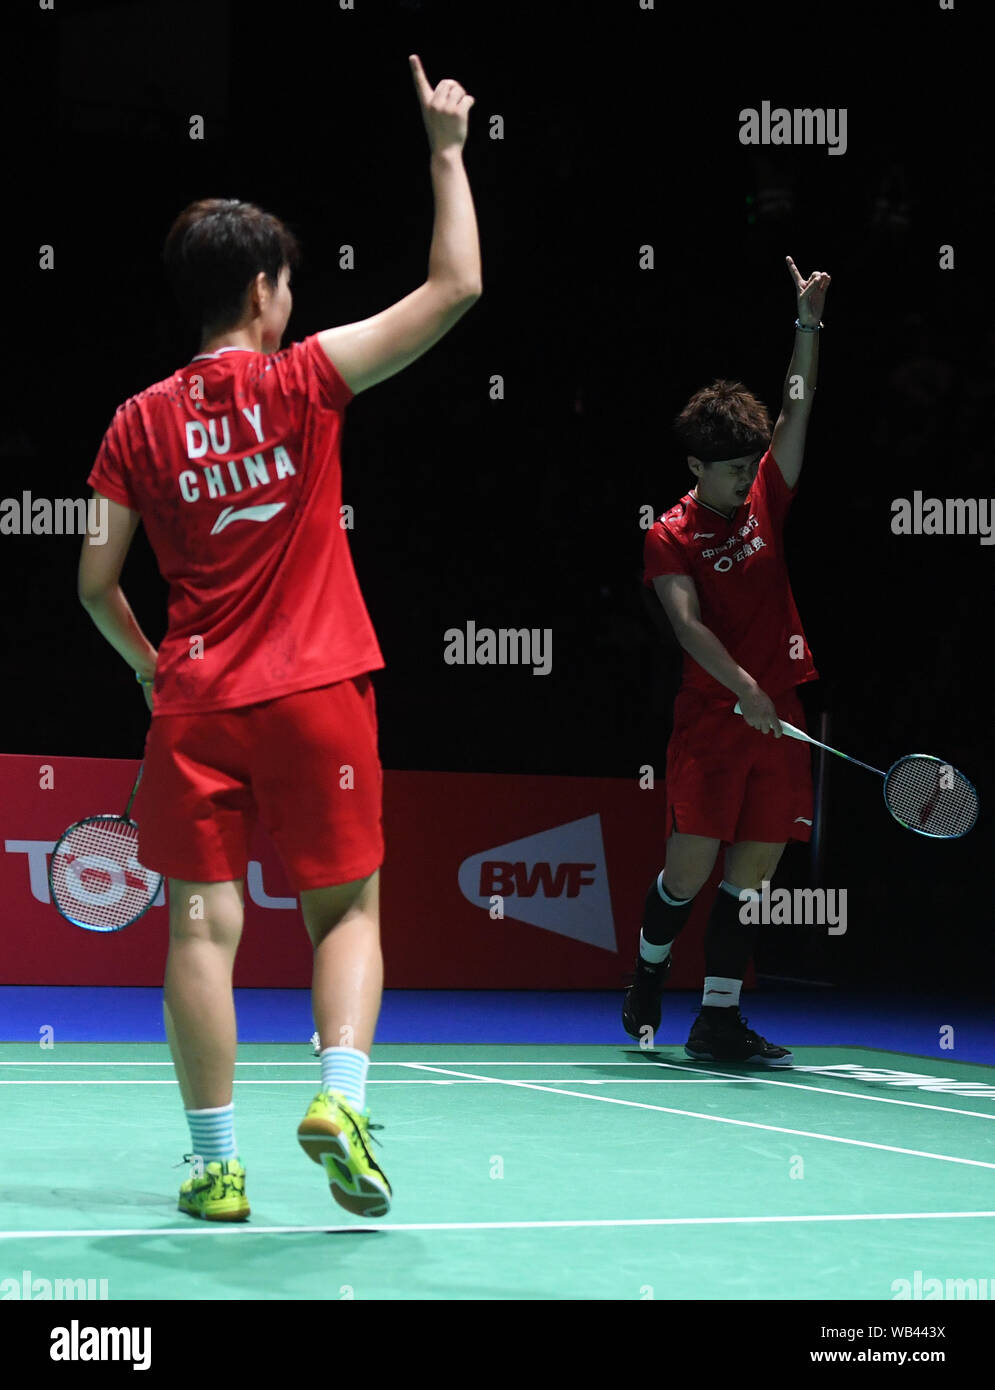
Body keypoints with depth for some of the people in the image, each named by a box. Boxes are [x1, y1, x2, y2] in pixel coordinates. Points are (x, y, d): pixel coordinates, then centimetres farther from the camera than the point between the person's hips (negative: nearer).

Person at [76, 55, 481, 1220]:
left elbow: (96, 582, 3)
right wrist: (446, 150, 3)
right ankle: (339, 1094, -12)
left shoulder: (140, 423, 3)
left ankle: (216, 1160, 3)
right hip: (315, 691, -2)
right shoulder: (303, 381, -5)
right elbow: (455, 287, -5)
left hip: (195, 702, 2)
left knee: (202, 924, 3)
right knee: (345, 912, 9)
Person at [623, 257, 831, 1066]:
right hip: (710, 720, -5)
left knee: (753, 871, 2)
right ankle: (649, 981, 24)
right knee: (690, 866, -3)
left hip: (778, 718, 5)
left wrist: (809, 324, -5)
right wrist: (741, 687, -32)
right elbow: (688, 623, -17)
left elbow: (798, 413, 5)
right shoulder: (671, 536, -4)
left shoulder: (765, 503, 10)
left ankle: (719, 1021, 5)